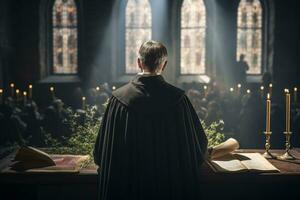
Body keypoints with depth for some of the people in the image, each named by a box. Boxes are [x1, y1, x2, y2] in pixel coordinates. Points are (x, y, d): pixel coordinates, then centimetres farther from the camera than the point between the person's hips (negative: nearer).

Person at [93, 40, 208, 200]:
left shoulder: (119, 98, -11)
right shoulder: (178, 98, -12)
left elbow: (102, 151, -2)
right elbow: (199, 141, 1)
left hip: (127, 186, 1)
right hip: (170, 186, 0)